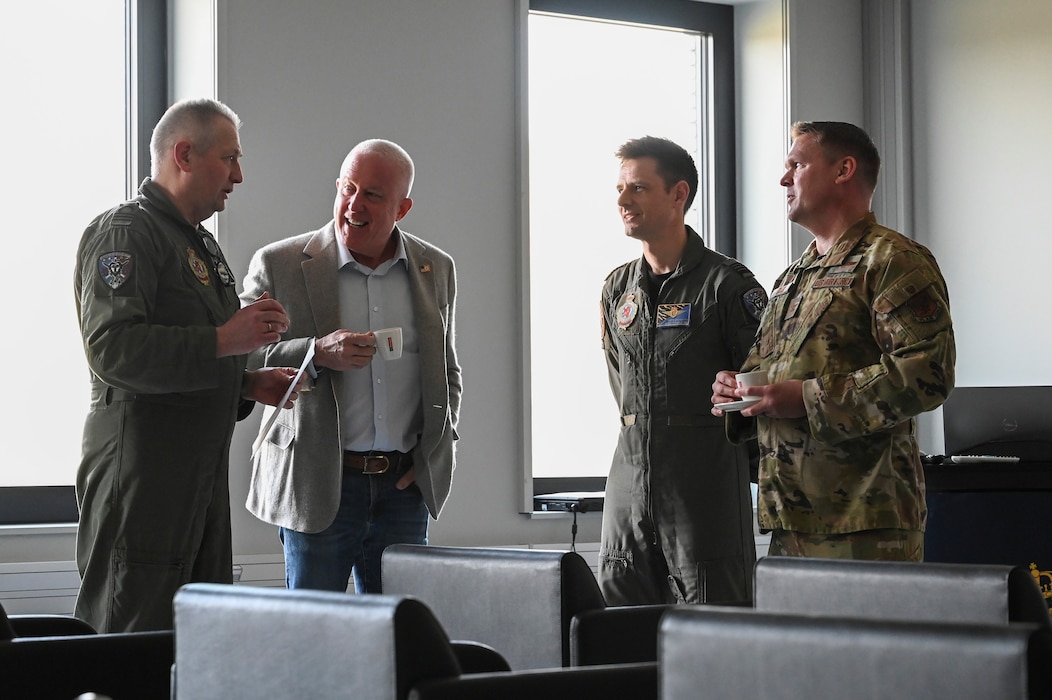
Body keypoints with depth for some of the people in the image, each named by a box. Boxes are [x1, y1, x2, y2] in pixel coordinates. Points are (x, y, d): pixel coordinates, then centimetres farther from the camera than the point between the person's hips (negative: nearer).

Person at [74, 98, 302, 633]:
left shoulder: (201, 243, 23)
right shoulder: (125, 232, -8)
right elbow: (112, 348, -23)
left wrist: (248, 386, 14)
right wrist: (222, 341, -24)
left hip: (202, 477, 10)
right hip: (141, 478, -9)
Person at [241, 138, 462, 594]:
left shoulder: (436, 269, 10)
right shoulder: (280, 265, -2)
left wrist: (437, 448, 6)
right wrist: (316, 353, -21)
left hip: (405, 486, 3)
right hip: (317, 486, -3)